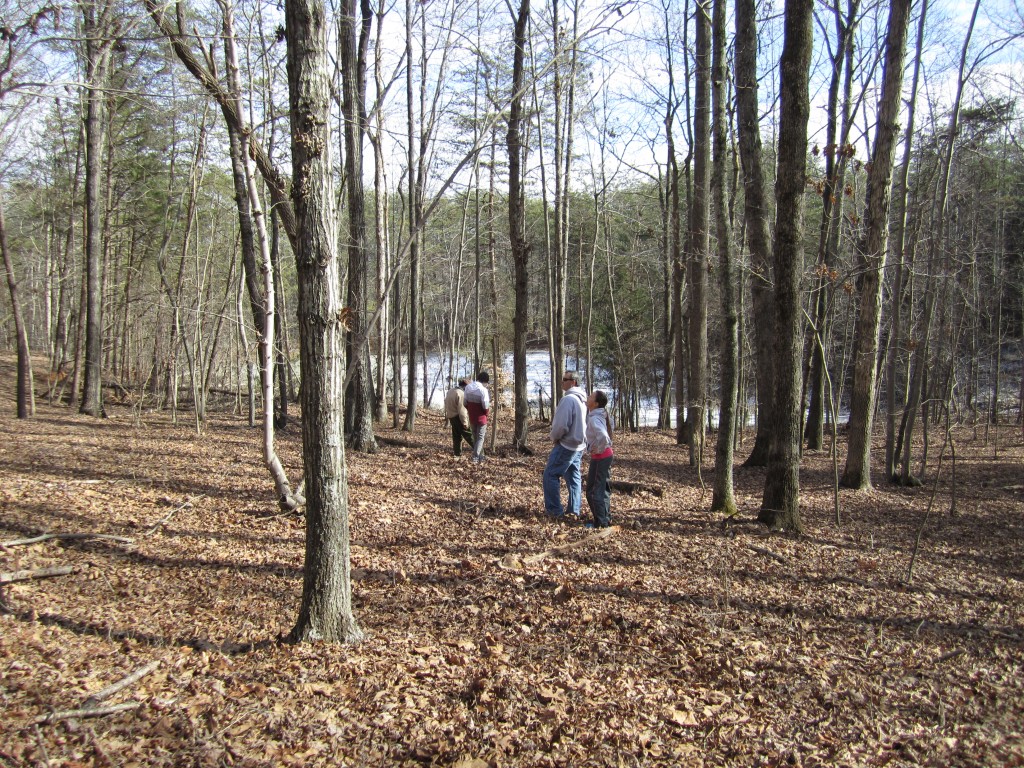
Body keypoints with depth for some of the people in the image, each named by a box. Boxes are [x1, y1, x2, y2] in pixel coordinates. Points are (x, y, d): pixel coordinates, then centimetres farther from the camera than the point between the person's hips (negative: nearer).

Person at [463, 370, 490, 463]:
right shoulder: (483, 390, -20)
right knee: (480, 437, 2)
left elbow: (465, 402, 4)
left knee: (475, 437, 18)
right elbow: (485, 406, -20)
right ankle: (475, 457, -9)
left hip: (472, 417, 6)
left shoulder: (468, 387, 1)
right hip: (481, 417, -6)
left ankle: (480, 456, 26)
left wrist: (470, 411, 12)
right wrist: (487, 412, 0)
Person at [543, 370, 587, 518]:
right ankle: (574, 511, 14)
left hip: (566, 445, -9)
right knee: (574, 478, 13)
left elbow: (561, 424, -23)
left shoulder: (568, 399, -19)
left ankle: (554, 510, -1)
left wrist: (553, 437, -4)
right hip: (579, 445, 9)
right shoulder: (583, 399, 10)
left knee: (550, 475, -1)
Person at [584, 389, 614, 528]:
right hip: (605, 456, 9)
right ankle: (606, 519, 28)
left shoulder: (594, 419, -22)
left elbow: (602, 437, -39)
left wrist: (596, 449, -22)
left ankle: (601, 523, 5)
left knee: (594, 490, 0)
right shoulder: (600, 415, 7)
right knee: (602, 489, 18)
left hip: (600, 457, -9)